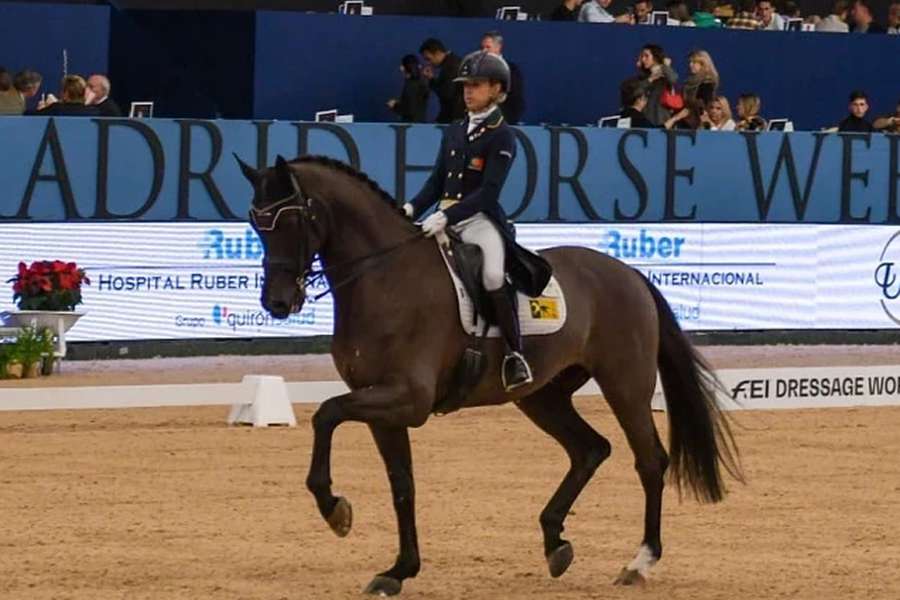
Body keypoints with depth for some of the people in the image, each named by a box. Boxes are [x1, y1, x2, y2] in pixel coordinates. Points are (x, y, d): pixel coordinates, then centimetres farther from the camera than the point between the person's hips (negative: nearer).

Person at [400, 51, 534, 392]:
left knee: (493, 275, -32)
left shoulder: (501, 137, -4)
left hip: (480, 220, -7)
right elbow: (437, 182, 16)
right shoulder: (454, 133, 17)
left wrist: (447, 216, -24)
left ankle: (515, 354, -22)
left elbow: (488, 193, -14)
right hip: (444, 220, 7)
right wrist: (412, 209, -3)